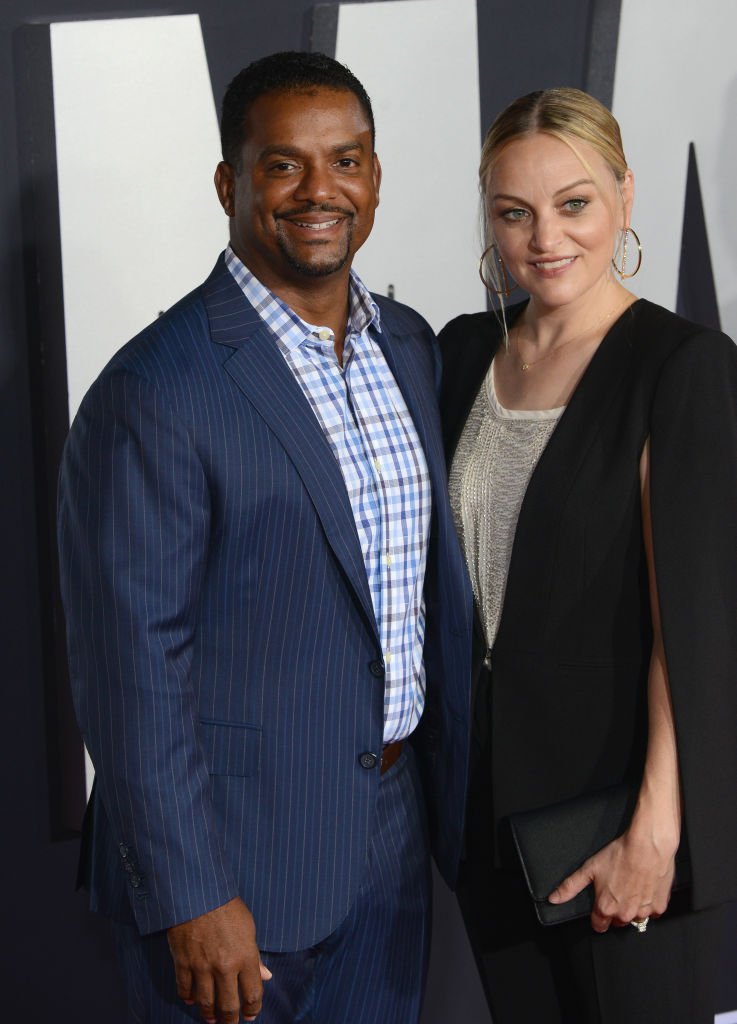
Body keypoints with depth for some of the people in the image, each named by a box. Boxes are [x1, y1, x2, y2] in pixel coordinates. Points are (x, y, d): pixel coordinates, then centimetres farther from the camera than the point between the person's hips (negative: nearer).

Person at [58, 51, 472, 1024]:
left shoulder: (411, 346, 5)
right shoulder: (153, 393, -19)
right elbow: (131, 669, -19)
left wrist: (452, 791, 13)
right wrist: (189, 898, -17)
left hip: (392, 836, 7)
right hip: (233, 863, -7)